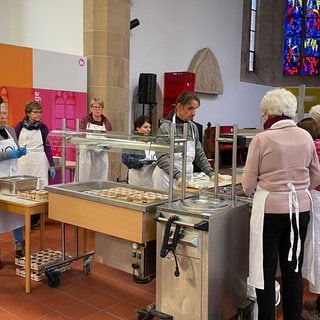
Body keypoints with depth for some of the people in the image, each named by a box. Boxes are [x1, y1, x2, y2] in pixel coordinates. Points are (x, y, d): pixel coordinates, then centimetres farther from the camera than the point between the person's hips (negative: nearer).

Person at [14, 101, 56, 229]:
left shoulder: (43, 128, 3)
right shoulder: (19, 126, 2)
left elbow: (47, 146, 6)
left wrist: (52, 165, 3)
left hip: (39, 161, 0)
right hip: (22, 161, 0)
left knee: (39, 189, -1)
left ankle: (35, 218, 13)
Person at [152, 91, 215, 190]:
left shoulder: (193, 127, 8)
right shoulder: (166, 127, -11)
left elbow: (199, 155, 14)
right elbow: (162, 158, -20)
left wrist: (211, 174, 3)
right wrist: (178, 176, -31)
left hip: (187, 180, 6)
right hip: (168, 179, -5)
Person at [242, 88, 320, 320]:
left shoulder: (262, 139, -10)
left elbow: (249, 184, -7)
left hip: (270, 208, -4)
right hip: (301, 208, 5)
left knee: (266, 271, 8)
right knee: (293, 270, 16)